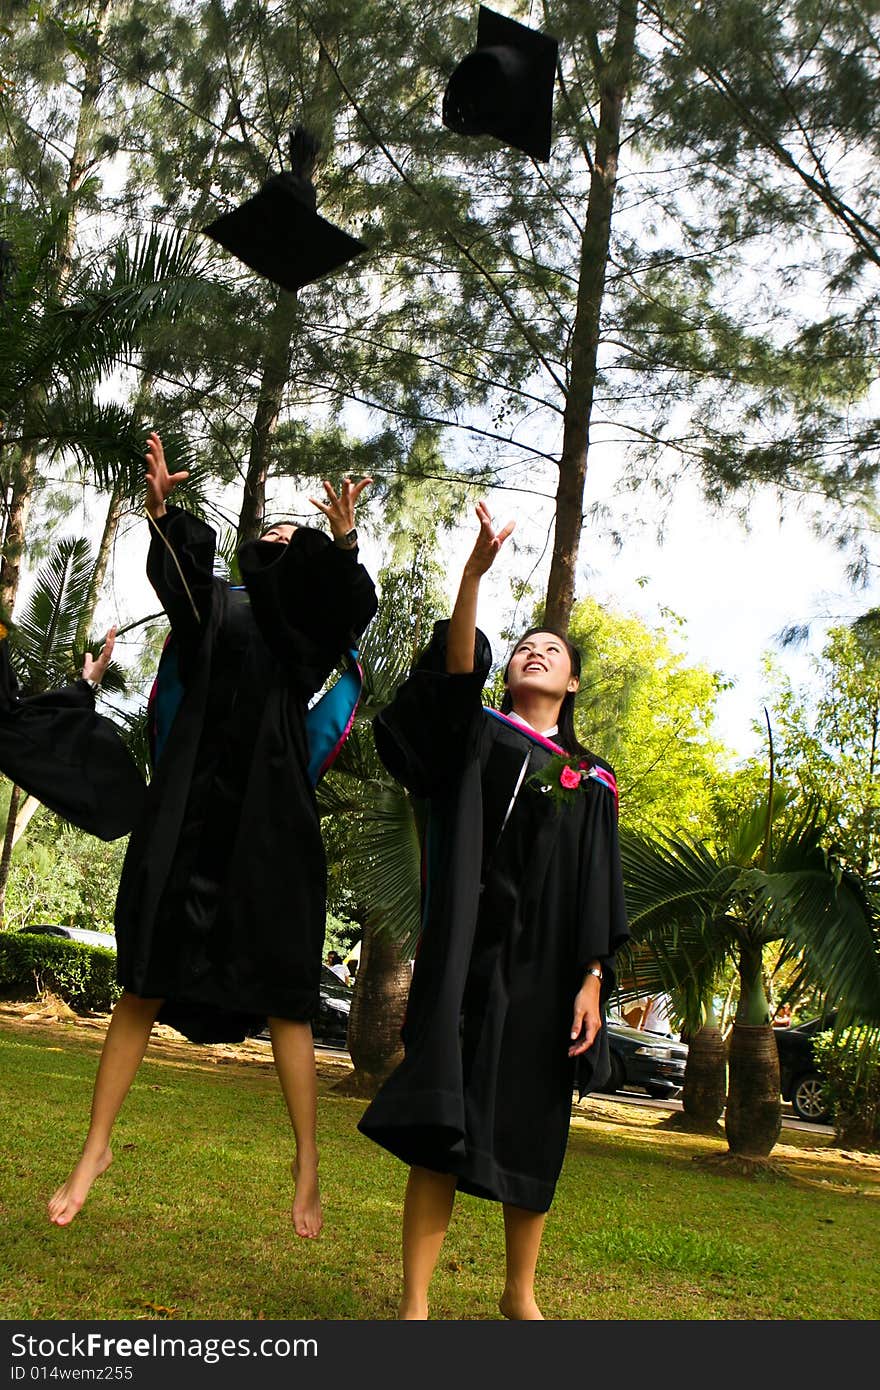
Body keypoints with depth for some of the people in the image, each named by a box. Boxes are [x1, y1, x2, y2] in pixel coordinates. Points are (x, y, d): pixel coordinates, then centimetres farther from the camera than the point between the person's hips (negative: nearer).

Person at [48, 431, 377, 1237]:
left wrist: (343, 544, -27)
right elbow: (175, 572, -3)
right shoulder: (214, 606, 18)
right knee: (146, 984, 3)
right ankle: (97, 1147, 14)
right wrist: (161, 512, -21)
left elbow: (351, 604, -7)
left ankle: (308, 1163, 7)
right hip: (191, 809, 1)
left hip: (269, 819, -1)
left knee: (283, 996, -1)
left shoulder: (307, 625, 14)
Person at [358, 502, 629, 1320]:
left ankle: (520, 1293, 28)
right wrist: (474, 572, -26)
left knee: (532, 1129, 11)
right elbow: (457, 669, -14)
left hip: (548, 965, 3)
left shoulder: (592, 782, 13)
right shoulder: (476, 735, 7)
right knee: (445, 1116, -7)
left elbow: (598, 894, 8)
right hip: (472, 951, -3)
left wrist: (591, 983, -3)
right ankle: (414, 1303, 2)